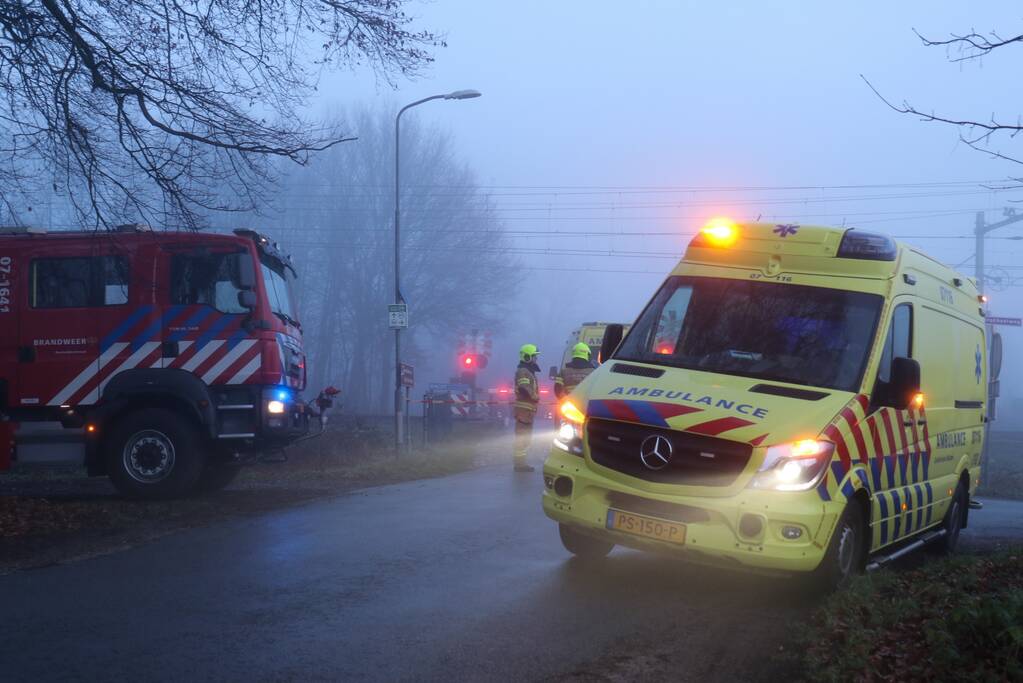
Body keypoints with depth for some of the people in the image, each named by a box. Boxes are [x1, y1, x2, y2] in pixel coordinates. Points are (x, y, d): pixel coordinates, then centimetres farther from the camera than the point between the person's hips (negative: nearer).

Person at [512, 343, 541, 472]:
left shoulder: (528, 371, 21)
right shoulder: (523, 372, -13)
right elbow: (524, 388, -28)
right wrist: (534, 397, -17)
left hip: (528, 408, 11)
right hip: (524, 408, -11)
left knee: (526, 436, 15)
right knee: (522, 436, -10)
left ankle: (521, 462, 21)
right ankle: (520, 463, -9)